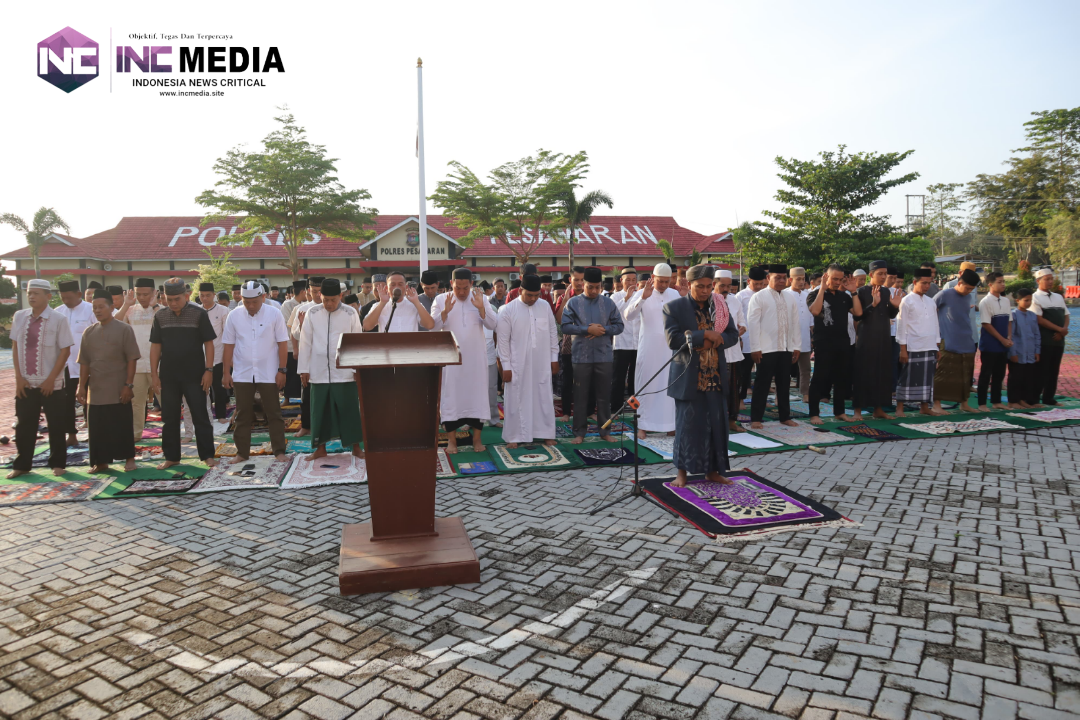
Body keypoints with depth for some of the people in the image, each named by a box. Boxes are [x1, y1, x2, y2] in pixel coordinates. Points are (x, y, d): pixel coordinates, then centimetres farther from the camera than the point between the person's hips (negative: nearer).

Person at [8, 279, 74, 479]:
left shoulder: (58, 319, -9)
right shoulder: (19, 316, 2)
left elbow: (65, 350, -8)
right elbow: (15, 347, 6)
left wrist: (51, 379, -11)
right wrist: (19, 377, -1)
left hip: (51, 384, -3)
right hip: (26, 383, 3)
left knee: (56, 426, 6)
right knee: (24, 425, 10)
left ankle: (57, 463, 21)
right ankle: (21, 465, 24)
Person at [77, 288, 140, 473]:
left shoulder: (124, 329, -4)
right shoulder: (89, 332, 8)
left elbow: (132, 359, -6)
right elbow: (84, 363, 12)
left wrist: (129, 384, -11)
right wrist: (82, 386, 6)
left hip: (118, 390, -4)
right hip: (96, 390, 4)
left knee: (123, 426, 4)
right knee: (97, 428, 7)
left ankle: (129, 458, 16)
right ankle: (101, 462, 18)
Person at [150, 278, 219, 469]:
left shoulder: (199, 314, -6)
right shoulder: (160, 316, 4)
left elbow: (208, 343, -5)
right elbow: (155, 346, 7)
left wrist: (208, 370, -10)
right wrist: (154, 373, 3)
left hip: (194, 375, -3)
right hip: (168, 376, 3)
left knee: (200, 417, 2)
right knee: (169, 418, 10)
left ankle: (207, 455, 9)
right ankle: (171, 456, 21)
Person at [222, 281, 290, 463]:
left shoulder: (274, 314, -5)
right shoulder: (234, 316, 0)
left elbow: (282, 343, -4)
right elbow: (228, 345, 4)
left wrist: (281, 370, -7)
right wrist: (226, 373, 2)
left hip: (268, 373, -2)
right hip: (242, 374, 2)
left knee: (273, 414, 5)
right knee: (242, 415, 9)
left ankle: (279, 451, 14)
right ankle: (242, 452, 19)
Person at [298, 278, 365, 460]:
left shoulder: (350, 314, -1)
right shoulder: (312, 314, 1)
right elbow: (305, 343, 5)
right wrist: (303, 369, 4)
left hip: (344, 372, -1)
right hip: (319, 372, 1)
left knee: (349, 409, 2)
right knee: (320, 411, 7)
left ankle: (355, 446, 13)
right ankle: (320, 448, 19)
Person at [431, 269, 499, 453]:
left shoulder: (481, 298, 3)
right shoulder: (441, 300, 1)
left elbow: (492, 324, -3)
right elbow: (433, 327, -4)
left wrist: (481, 308, -18)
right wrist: (445, 311, -20)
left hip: (475, 357, 1)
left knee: (476, 393, 4)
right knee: (451, 394, 0)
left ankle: (476, 437, 13)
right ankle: (451, 439, 7)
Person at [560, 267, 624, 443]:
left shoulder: (608, 303, 5)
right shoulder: (573, 303, 0)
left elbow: (619, 326, 4)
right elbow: (566, 327, -7)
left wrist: (603, 330, -12)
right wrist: (588, 329, -15)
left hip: (604, 356, 2)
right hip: (581, 356, -1)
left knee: (604, 395, 8)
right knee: (580, 396, 5)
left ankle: (604, 431, 20)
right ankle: (579, 432, 14)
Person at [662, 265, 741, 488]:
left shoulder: (720, 306, 9)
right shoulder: (674, 308, -5)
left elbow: (733, 335, 7)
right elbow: (673, 339, -17)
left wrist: (713, 341, -13)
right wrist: (705, 335, -18)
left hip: (715, 377, 4)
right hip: (688, 378, -4)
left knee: (717, 425, 8)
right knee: (687, 425, 2)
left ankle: (712, 470, 21)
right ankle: (682, 471, 14)